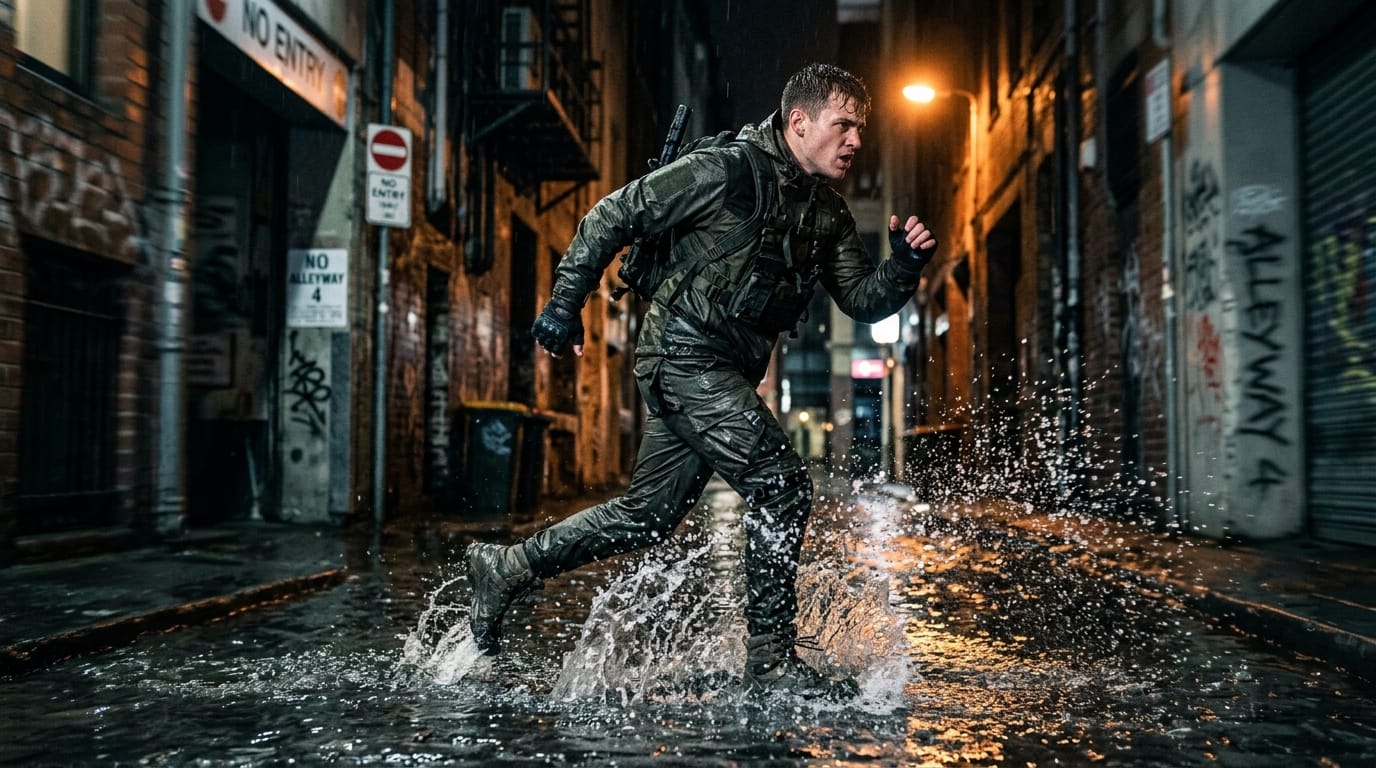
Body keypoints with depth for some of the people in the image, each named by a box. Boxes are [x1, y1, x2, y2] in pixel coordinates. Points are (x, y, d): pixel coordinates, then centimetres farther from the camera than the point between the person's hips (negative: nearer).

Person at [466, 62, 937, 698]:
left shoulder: (827, 213, 13)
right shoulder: (727, 170, -10)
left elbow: (863, 300, 11)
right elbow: (614, 215, -8)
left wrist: (906, 263, -9)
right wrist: (565, 303, -11)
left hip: (726, 373, 9)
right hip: (686, 354, -9)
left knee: (649, 513, 12)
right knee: (782, 485, -14)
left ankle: (505, 568, 27)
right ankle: (771, 663, -4)